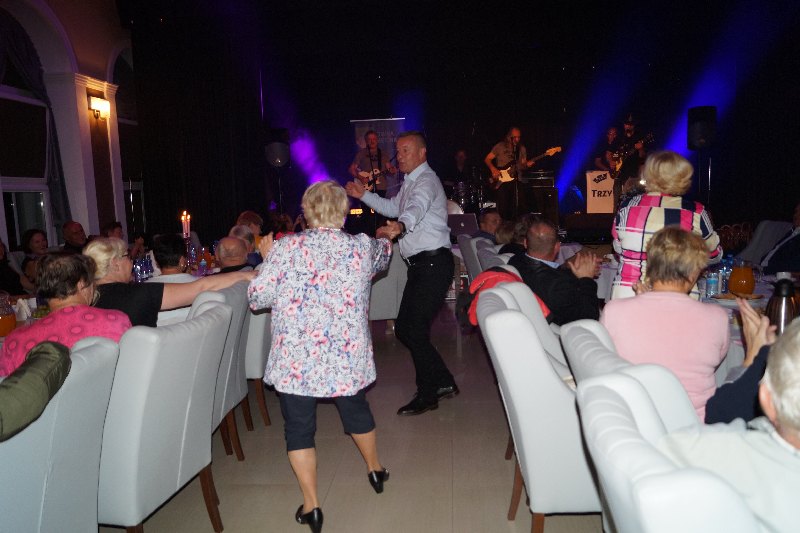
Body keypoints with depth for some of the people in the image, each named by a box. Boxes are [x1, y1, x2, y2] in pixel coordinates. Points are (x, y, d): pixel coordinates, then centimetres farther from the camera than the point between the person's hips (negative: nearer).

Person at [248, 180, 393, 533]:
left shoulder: (286, 247, -10)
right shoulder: (363, 246, -2)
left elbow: (258, 298, -7)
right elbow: (381, 259, 21)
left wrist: (268, 259, 11)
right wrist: (383, 238, 44)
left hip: (296, 360, -2)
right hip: (347, 356, 3)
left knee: (299, 427, 13)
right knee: (356, 410, 25)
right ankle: (375, 469, 47)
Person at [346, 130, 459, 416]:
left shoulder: (426, 180, -12)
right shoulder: (410, 183, 20)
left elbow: (416, 207, -34)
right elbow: (393, 208, 33)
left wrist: (401, 225, -55)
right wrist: (364, 195, 22)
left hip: (433, 263, -10)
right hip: (420, 265, 10)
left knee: (415, 330, -8)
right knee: (404, 328, 10)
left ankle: (427, 395, 11)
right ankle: (444, 383, 24)